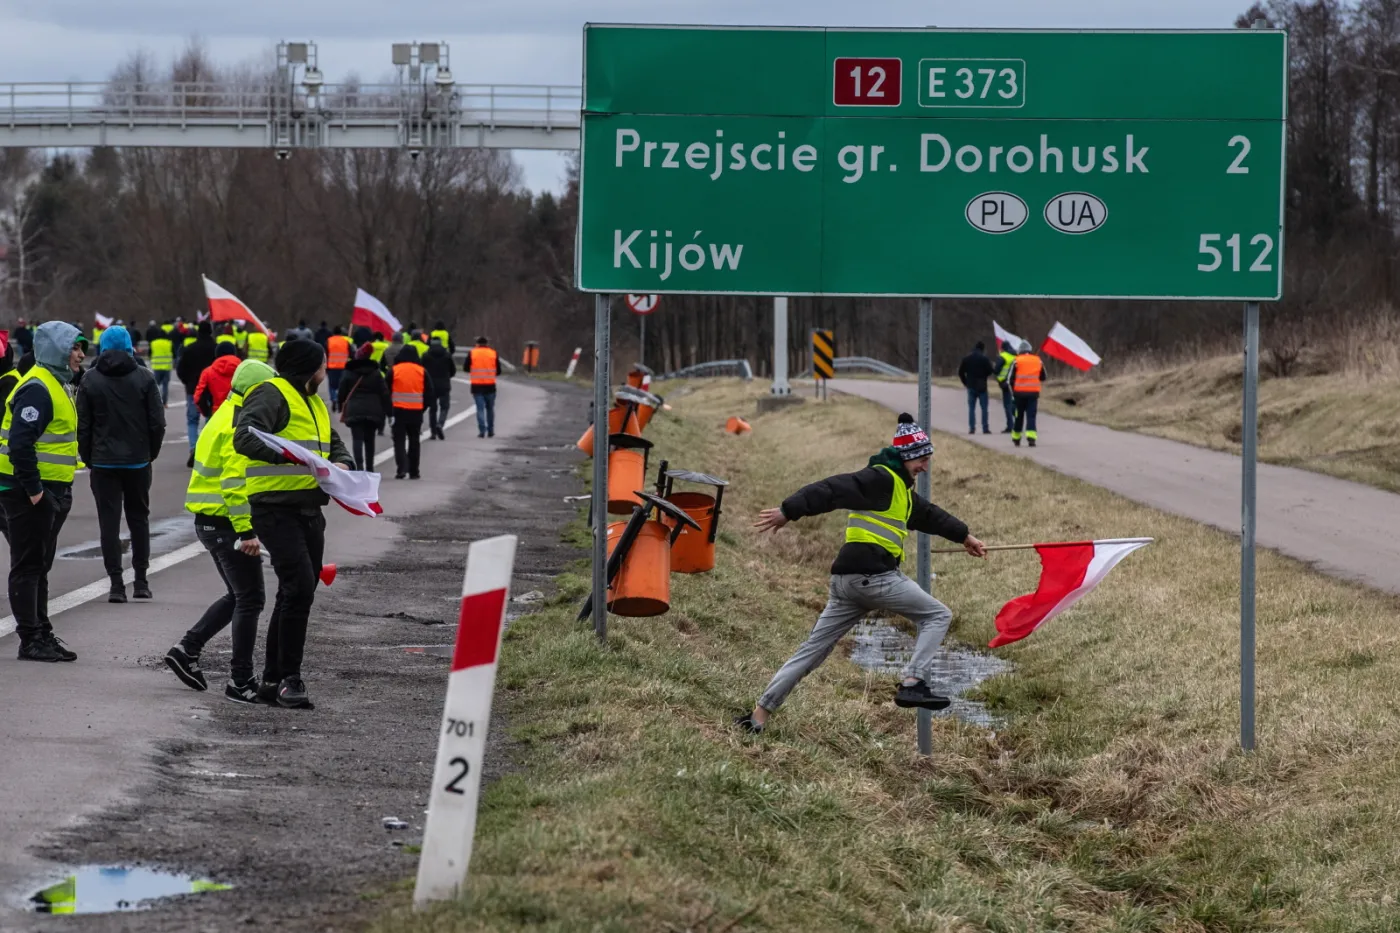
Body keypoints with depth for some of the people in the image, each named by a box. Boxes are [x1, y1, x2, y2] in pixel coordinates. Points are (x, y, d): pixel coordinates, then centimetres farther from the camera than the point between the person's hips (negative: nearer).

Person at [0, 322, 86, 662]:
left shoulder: (55, 385, 16)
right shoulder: (37, 389, -18)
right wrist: (33, 489, -23)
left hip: (49, 492, 10)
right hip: (30, 493, -10)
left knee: (39, 566, 15)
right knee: (28, 567, -4)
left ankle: (42, 635, 22)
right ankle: (31, 640, -1)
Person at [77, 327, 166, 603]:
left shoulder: (90, 380, -2)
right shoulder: (143, 378, -2)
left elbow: (83, 425, -2)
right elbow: (157, 422, -3)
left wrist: (88, 458, 8)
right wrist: (151, 453, 10)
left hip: (103, 462, -1)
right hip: (138, 461, 1)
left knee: (109, 522, 0)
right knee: (139, 518, 13)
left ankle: (116, 584, -6)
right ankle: (141, 580, 13)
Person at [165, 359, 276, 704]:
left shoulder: (226, 417, 16)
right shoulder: (239, 426, -18)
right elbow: (235, 482, -25)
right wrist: (246, 531, -27)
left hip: (210, 520, 10)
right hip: (228, 522, -10)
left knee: (238, 596, 20)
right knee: (250, 598, -3)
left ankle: (187, 650, 18)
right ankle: (241, 681, 0)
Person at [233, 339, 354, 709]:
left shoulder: (314, 403, 21)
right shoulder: (272, 395, -9)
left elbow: (336, 445, 26)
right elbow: (244, 437, -24)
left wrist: (342, 463, 1)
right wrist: (284, 455, -38)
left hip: (309, 509, 10)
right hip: (276, 508, -10)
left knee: (297, 593, 13)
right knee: (299, 588, -18)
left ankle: (273, 681, 21)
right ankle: (288, 678, -12)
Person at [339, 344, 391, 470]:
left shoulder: (349, 374, 2)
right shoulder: (376, 374, 5)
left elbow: (342, 393, 6)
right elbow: (385, 393, 2)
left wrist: (342, 409, 18)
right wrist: (388, 410, 5)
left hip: (354, 411, -2)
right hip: (372, 411, 2)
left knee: (357, 439, -7)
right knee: (369, 440, 14)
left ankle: (359, 464, -26)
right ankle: (369, 467, 18)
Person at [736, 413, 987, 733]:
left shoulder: (901, 489, 24)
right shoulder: (881, 479, -7)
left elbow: (929, 515, 42)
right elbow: (832, 490, -18)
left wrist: (964, 536, 55)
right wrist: (789, 512, -28)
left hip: (846, 582, 10)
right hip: (872, 573, -10)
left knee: (813, 649, 9)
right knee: (937, 616, 1)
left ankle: (759, 714, 7)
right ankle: (912, 684, -12)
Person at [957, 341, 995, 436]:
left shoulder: (966, 359, 4)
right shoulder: (984, 358, -9)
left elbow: (960, 372, 6)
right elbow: (990, 370, -11)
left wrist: (965, 383, 15)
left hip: (971, 386, 3)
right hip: (981, 387, -3)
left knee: (971, 408, 6)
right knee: (984, 408, 3)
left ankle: (972, 428, 0)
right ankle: (985, 428, 0)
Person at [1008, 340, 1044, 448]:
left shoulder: (1017, 361, -4)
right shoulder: (1038, 361, 4)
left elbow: (1010, 379, -4)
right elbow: (1043, 378, 15)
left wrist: (1013, 391, 7)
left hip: (1020, 392, -1)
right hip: (1033, 393, 1)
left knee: (1019, 415, 13)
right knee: (1031, 416, -2)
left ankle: (1016, 438, 24)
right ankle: (1031, 437, -19)